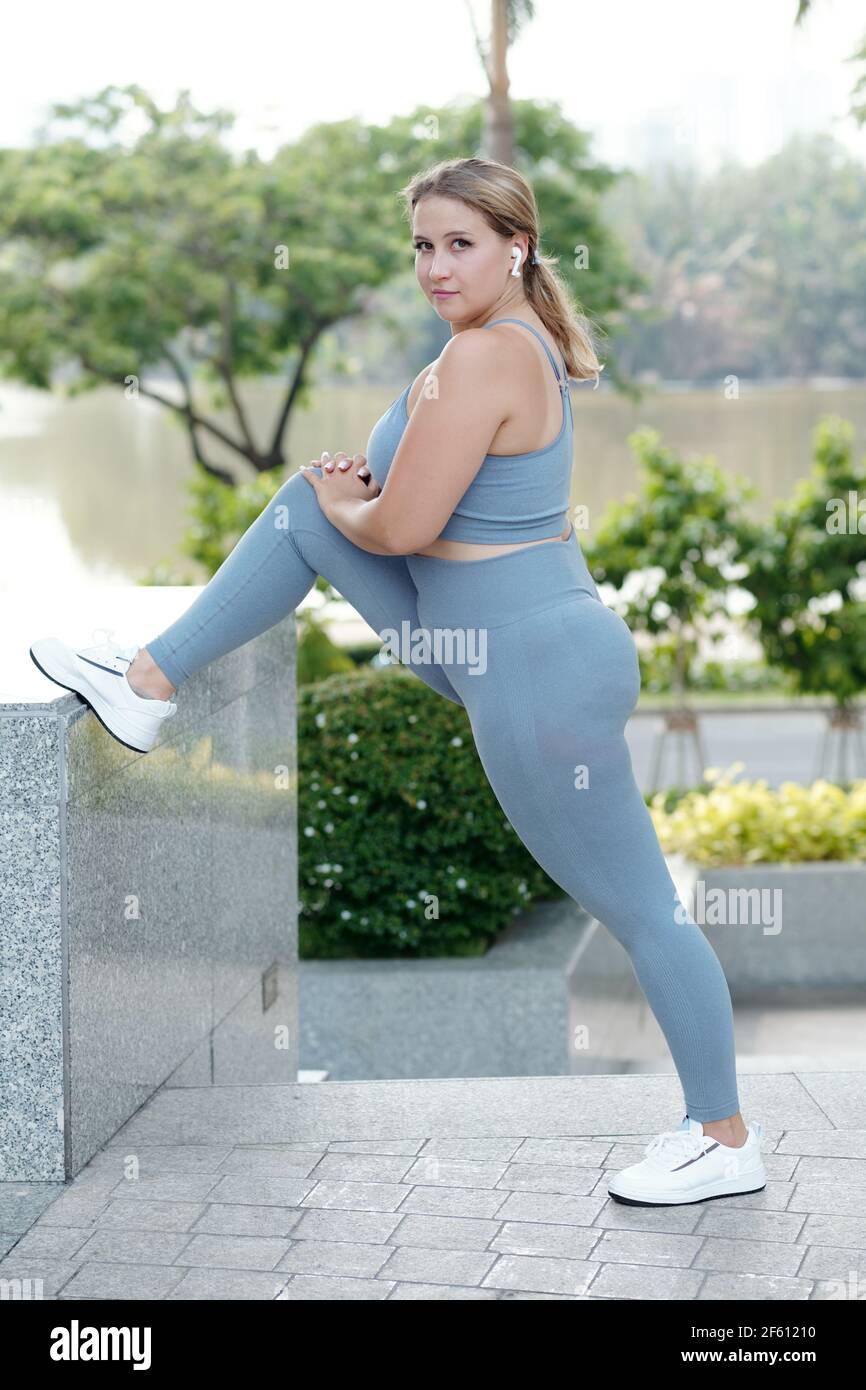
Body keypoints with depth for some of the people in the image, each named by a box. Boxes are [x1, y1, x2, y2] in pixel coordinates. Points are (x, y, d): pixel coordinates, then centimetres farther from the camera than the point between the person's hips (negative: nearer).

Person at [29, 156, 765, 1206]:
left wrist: (344, 507, -1)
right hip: (509, 642, 10)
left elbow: (401, 530, -24)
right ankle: (149, 683, 19)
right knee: (307, 500, 12)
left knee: (640, 911, 1)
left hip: (539, 671, -10)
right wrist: (354, 481, 7)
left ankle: (725, 1142, 14)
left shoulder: (483, 353, -22)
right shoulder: (519, 339, 9)